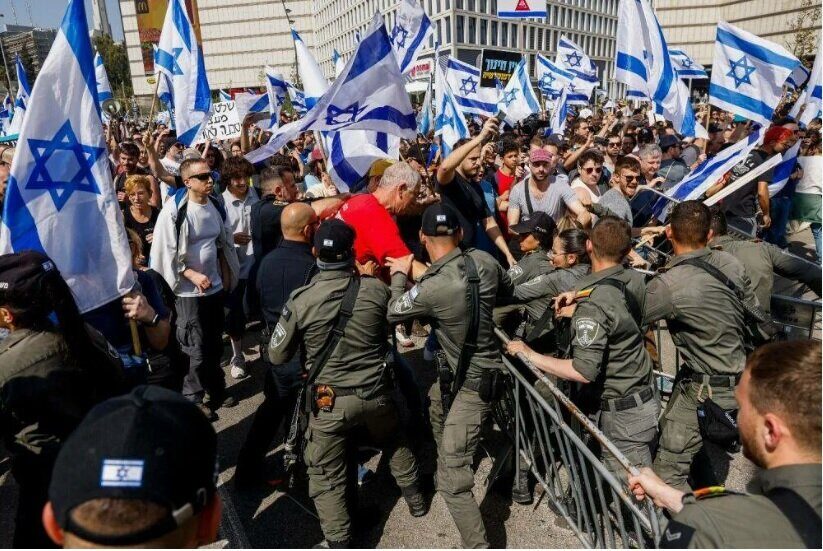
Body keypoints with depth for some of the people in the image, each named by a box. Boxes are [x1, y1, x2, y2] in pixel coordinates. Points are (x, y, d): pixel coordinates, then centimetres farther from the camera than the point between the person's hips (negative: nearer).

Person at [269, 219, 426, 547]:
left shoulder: (301, 300, -16)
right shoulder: (376, 289, -12)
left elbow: (277, 356, -5)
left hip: (330, 401, -3)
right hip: (376, 394, 3)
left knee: (325, 476, 14)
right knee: (393, 442, 32)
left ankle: (338, 542, 17)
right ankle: (414, 497, 48)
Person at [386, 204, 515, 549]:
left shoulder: (432, 288, -29)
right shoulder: (483, 260, -10)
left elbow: (393, 313, -9)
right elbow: (508, 289, 12)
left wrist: (399, 275, 8)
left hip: (472, 382, -9)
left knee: (452, 481, -6)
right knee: (437, 409, 36)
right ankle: (448, 463, 61)